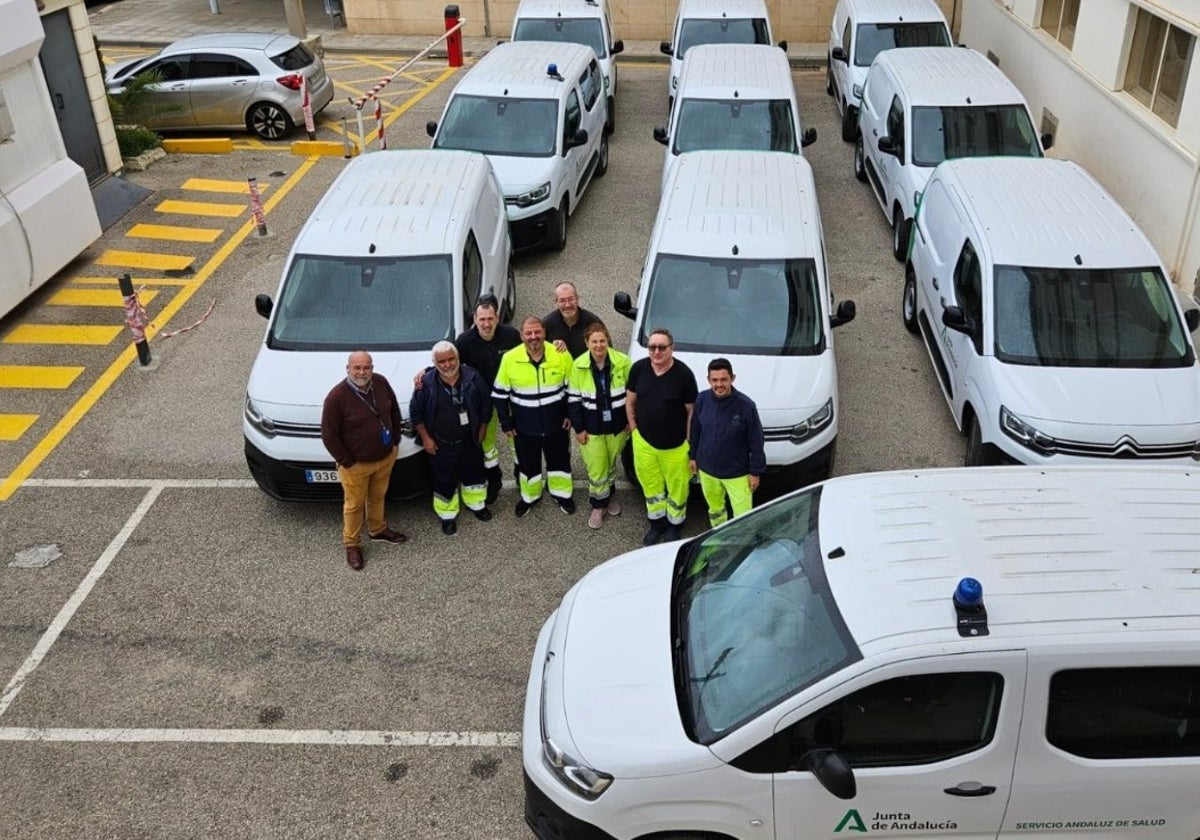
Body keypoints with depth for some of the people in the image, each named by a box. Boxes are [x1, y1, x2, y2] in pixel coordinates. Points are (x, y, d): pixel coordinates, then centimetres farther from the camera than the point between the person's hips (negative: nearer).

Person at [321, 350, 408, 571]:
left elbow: (394, 410, 8)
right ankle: (352, 544, 31)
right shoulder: (337, 397, -25)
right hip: (357, 465, -5)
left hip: (386, 457, 5)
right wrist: (347, 462, -15)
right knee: (354, 505, 12)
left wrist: (395, 439, 6)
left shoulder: (381, 382, -9)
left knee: (378, 497, 26)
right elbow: (329, 435, -18)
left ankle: (378, 529, 50)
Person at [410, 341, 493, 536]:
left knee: (475, 475, 21)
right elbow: (415, 411, -5)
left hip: (470, 442, 2)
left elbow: (486, 404, 0)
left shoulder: (472, 377, -13)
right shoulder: (426, 383, -17)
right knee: (444, 482, 11)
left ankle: (477, 504, 46)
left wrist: (482, 430, 3)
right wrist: (425, 438, -6)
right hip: (441, 445, -2)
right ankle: (447, 515, 32)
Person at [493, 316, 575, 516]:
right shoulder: (510, 359, -14)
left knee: (559, 460, 18)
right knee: (528, 463, 17)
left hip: (556, 423, 0)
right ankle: (529, 497, 41)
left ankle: (562, 494, 42)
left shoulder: (561, 355, -13)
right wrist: (506, 422, -2)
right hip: (524, 425, 0)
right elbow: (500, 393, -3)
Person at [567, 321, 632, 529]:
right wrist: (579, 428, -5)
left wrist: (631, 420, 0)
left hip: (617, 425, 1)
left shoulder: (622, 362, -14)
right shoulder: (578, 366, -12)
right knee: (596, 468, 4)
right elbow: (573, 399, -5)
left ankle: (609, 496, 42)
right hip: (592, 427, -1)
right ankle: (599, 505, 23)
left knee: (611, 464, 19)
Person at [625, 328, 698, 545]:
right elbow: (630, 401, 5)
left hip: (675, 445, -3)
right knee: (650, 485, 19)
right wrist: (634, 429, 4)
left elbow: (691, 410, -9)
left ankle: (674, 524, 36)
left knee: (677, 487, 13)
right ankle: (656, 523, 39)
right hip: (644, 441, 3)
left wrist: (689, 441, -7)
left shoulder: (684, 374, -17)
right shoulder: (638, 368, -8)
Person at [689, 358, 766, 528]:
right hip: (707, 470, 4)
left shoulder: (746, 405, -21)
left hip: (737, 474, -4)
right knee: (715, 509, 24)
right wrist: (693, 456, 11)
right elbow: (695, 431, 5)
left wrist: (755, 472, -9)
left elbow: (756, 442, -13)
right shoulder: (702, 400, -11)